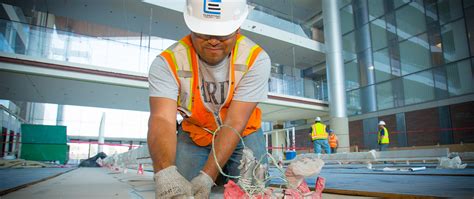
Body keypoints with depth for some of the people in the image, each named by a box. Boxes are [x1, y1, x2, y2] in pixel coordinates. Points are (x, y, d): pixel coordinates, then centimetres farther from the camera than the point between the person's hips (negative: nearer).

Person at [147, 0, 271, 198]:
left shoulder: (256, 59, -26)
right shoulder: (167, 62, -24)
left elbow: (234, 124, -28)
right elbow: (162, 120, -34)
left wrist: (207, 176, -37)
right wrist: (165, 174, -53)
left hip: (243, 135, 0)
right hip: (194, 135, 1)